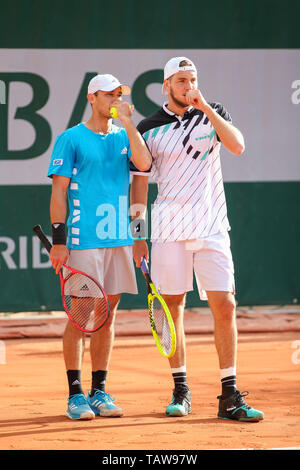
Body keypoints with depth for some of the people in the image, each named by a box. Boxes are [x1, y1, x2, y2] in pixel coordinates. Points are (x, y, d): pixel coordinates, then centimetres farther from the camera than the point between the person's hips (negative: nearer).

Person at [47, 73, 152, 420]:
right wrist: (58, 240, -11)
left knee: (108, 314, 8)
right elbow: (59, 190, -5)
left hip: (119, 237, 5)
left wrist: (128, 122, -8)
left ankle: (99, 392, 14)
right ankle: (75, 395, -1)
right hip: (84, 240, -5)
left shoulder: (124, 138, 13)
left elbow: (144, 163, -6)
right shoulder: (71, 139, -1)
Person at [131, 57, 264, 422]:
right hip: (169, 232, 0)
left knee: (225, 306, -6)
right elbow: (139, 183, 6)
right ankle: (181, 390, 15)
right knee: (173, 308, 3)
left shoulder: (213, 114, 7)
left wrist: (205, 107, -15)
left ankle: (230, 397, -4)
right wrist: (138, 236, 2)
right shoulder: (149, 129, 4)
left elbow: (237, 146, -11)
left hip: (212, 228, 0)